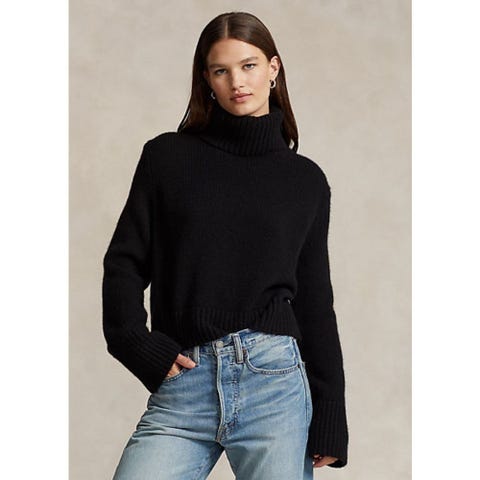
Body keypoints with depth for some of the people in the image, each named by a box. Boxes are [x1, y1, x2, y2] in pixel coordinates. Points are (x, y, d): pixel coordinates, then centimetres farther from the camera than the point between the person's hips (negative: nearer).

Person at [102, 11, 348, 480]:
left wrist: (330, 417, 7)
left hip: (274, 378, 1)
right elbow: (123, 263, 8)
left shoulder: (306, 180, 10)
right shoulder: (167, 156, 8)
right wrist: (141, 347, -6)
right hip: (180, 387, 0)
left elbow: (315, 300, 11)